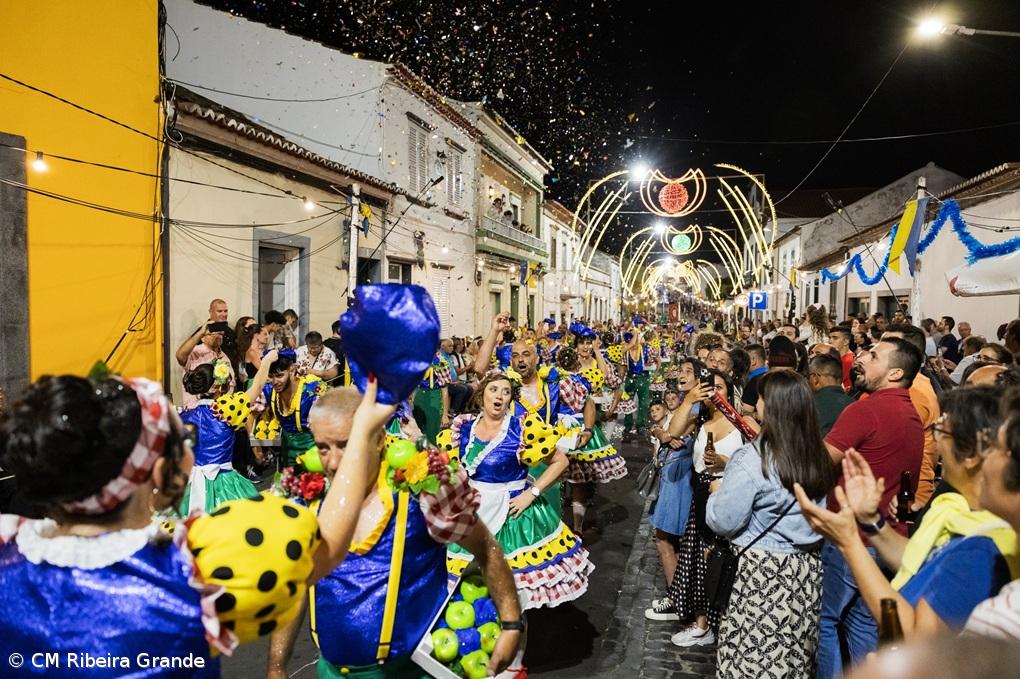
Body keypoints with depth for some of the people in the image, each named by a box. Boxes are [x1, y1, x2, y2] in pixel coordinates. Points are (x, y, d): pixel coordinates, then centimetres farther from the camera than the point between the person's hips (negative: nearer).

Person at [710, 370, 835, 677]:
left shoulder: (751, 459, -20)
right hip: (808, 571, 7)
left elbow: (722, 522, -16)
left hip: (763, 574, -7)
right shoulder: (818, 455, 1)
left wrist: (717, 492, 5)